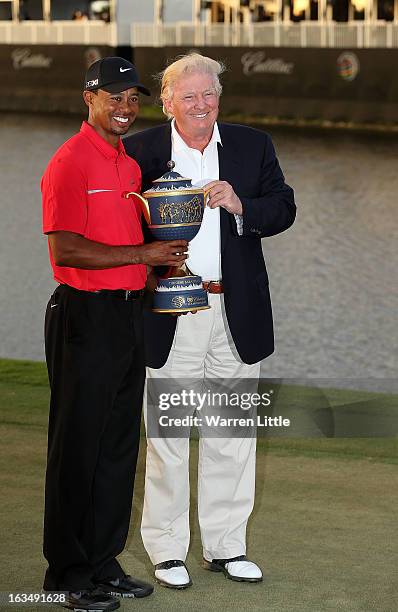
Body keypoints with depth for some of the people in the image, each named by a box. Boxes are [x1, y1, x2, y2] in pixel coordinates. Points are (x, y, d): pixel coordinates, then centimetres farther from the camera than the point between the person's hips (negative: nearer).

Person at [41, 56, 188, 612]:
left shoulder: (132, 162, 15)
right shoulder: (71, 161, -11)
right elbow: (66, 250, -19)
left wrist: (174, 265, 5)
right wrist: (143, 254, -17)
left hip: (129, 313, 8)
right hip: (84, 316, -8)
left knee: (120, 444, 12)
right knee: (78, 445, -1)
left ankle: (104, 564, 21)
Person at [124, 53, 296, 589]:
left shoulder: (253, 146, 7)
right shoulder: (141, 151, 0)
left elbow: (284, 208, 5)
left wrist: (241, 206, -13)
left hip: (238, 314, 3)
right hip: (171, 313, -3)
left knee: (233, 434, 9)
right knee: (167, 433, 2)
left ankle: (226, 546, 21)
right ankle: (167, 551, 12)